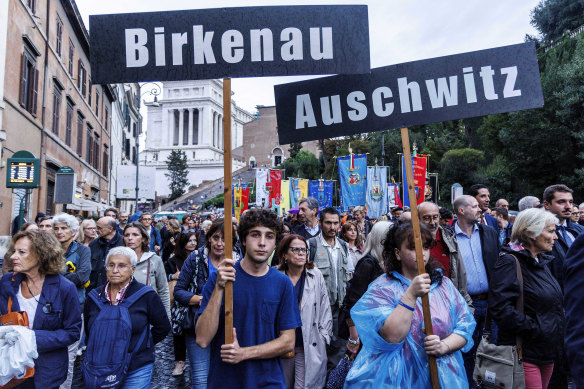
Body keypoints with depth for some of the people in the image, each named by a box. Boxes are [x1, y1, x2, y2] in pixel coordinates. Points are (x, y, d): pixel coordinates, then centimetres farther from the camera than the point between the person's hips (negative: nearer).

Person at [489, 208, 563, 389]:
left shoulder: (541, 261, 12)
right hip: (525, 352, -9)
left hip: (548, 352, 9)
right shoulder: (510, 262, -18)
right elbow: (500, 308, -27)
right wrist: (535, 330, -20)